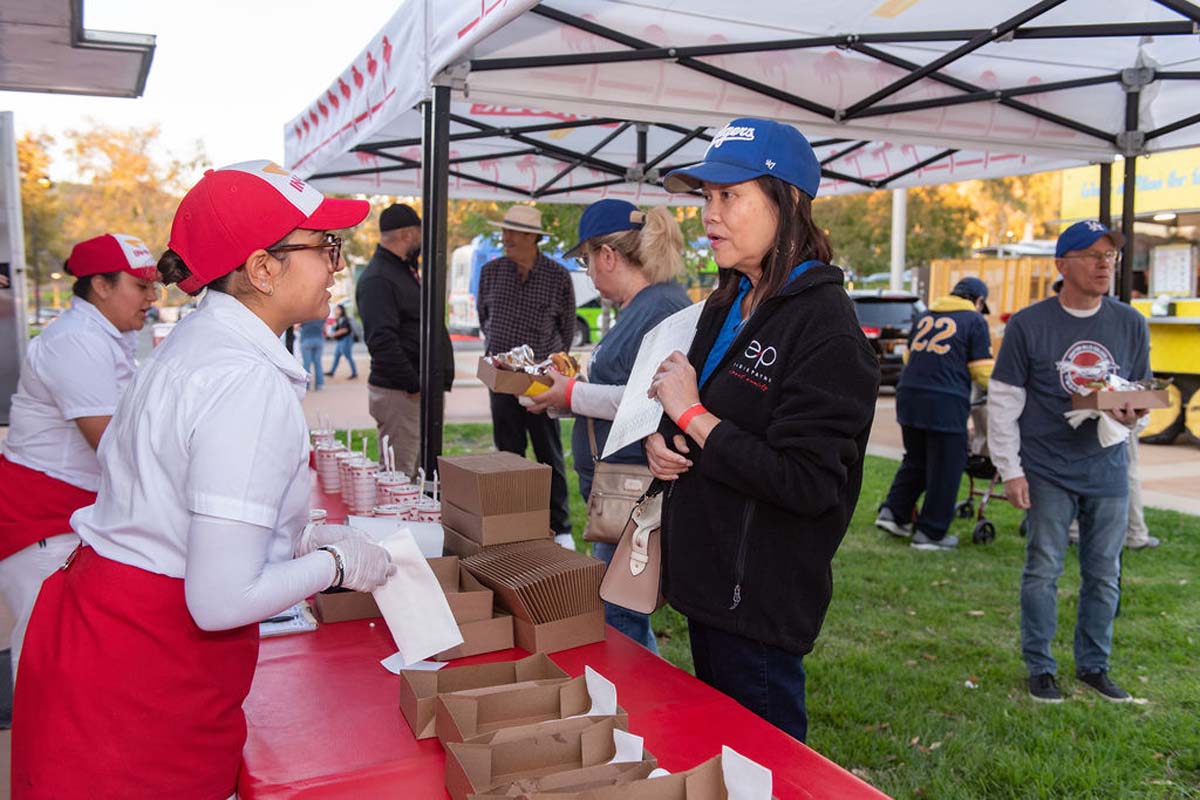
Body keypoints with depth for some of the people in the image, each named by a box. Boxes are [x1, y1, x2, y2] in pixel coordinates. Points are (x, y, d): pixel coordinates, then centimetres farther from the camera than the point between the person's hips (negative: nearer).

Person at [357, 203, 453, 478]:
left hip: (420, 390, 10)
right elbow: (382, 341, -23)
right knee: (400, 476, -5)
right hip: (399, 394, -10)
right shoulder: (377, 279, -15)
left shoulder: (405, 270, 17)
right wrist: (414, 386, -20)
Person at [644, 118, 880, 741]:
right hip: (706, 578, 9)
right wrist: (661, 439, -3)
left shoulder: (824, 325, -20)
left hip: (763, 597, -8)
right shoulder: (726, 304, 7)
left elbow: (807, 484, -26)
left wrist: (692, 416, -21)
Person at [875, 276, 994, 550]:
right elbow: (983, 371, -1)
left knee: (915, 461, 21)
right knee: (945, 470, 6)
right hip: (946, 403, -6)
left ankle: (893, 513, 17)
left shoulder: (924, 316, 17)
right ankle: (930, 533, 11)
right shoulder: (975, 321, 1)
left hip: (909, 396, 6)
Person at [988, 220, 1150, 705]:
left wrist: (1132, 415, -12)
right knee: (1043, 570, 3)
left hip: (1108, 469, 3)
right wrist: (1010, 469, -8)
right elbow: (1004, 401, -4)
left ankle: (1094, 665, 27)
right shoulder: (1029, 325, -6)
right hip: (1048, 472, -3)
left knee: (1104, 573, 11)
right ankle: (1040, 667, 17)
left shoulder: (1131, 325, 4)